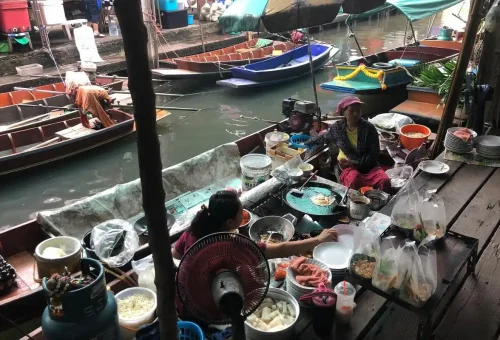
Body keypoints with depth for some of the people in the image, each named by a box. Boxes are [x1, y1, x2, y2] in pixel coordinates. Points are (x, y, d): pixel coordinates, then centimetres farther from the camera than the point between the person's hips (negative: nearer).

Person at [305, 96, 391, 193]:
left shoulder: (369, 128, -5)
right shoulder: (337, 128, 0)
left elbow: (374, 154, -6)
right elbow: (323, 138, 21)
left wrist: (353, 162, -16)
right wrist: (306, 144, 30)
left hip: (369, 166, 1)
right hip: (348, 167, 0)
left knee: (385, 181, -31)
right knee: (353, 179, -38)